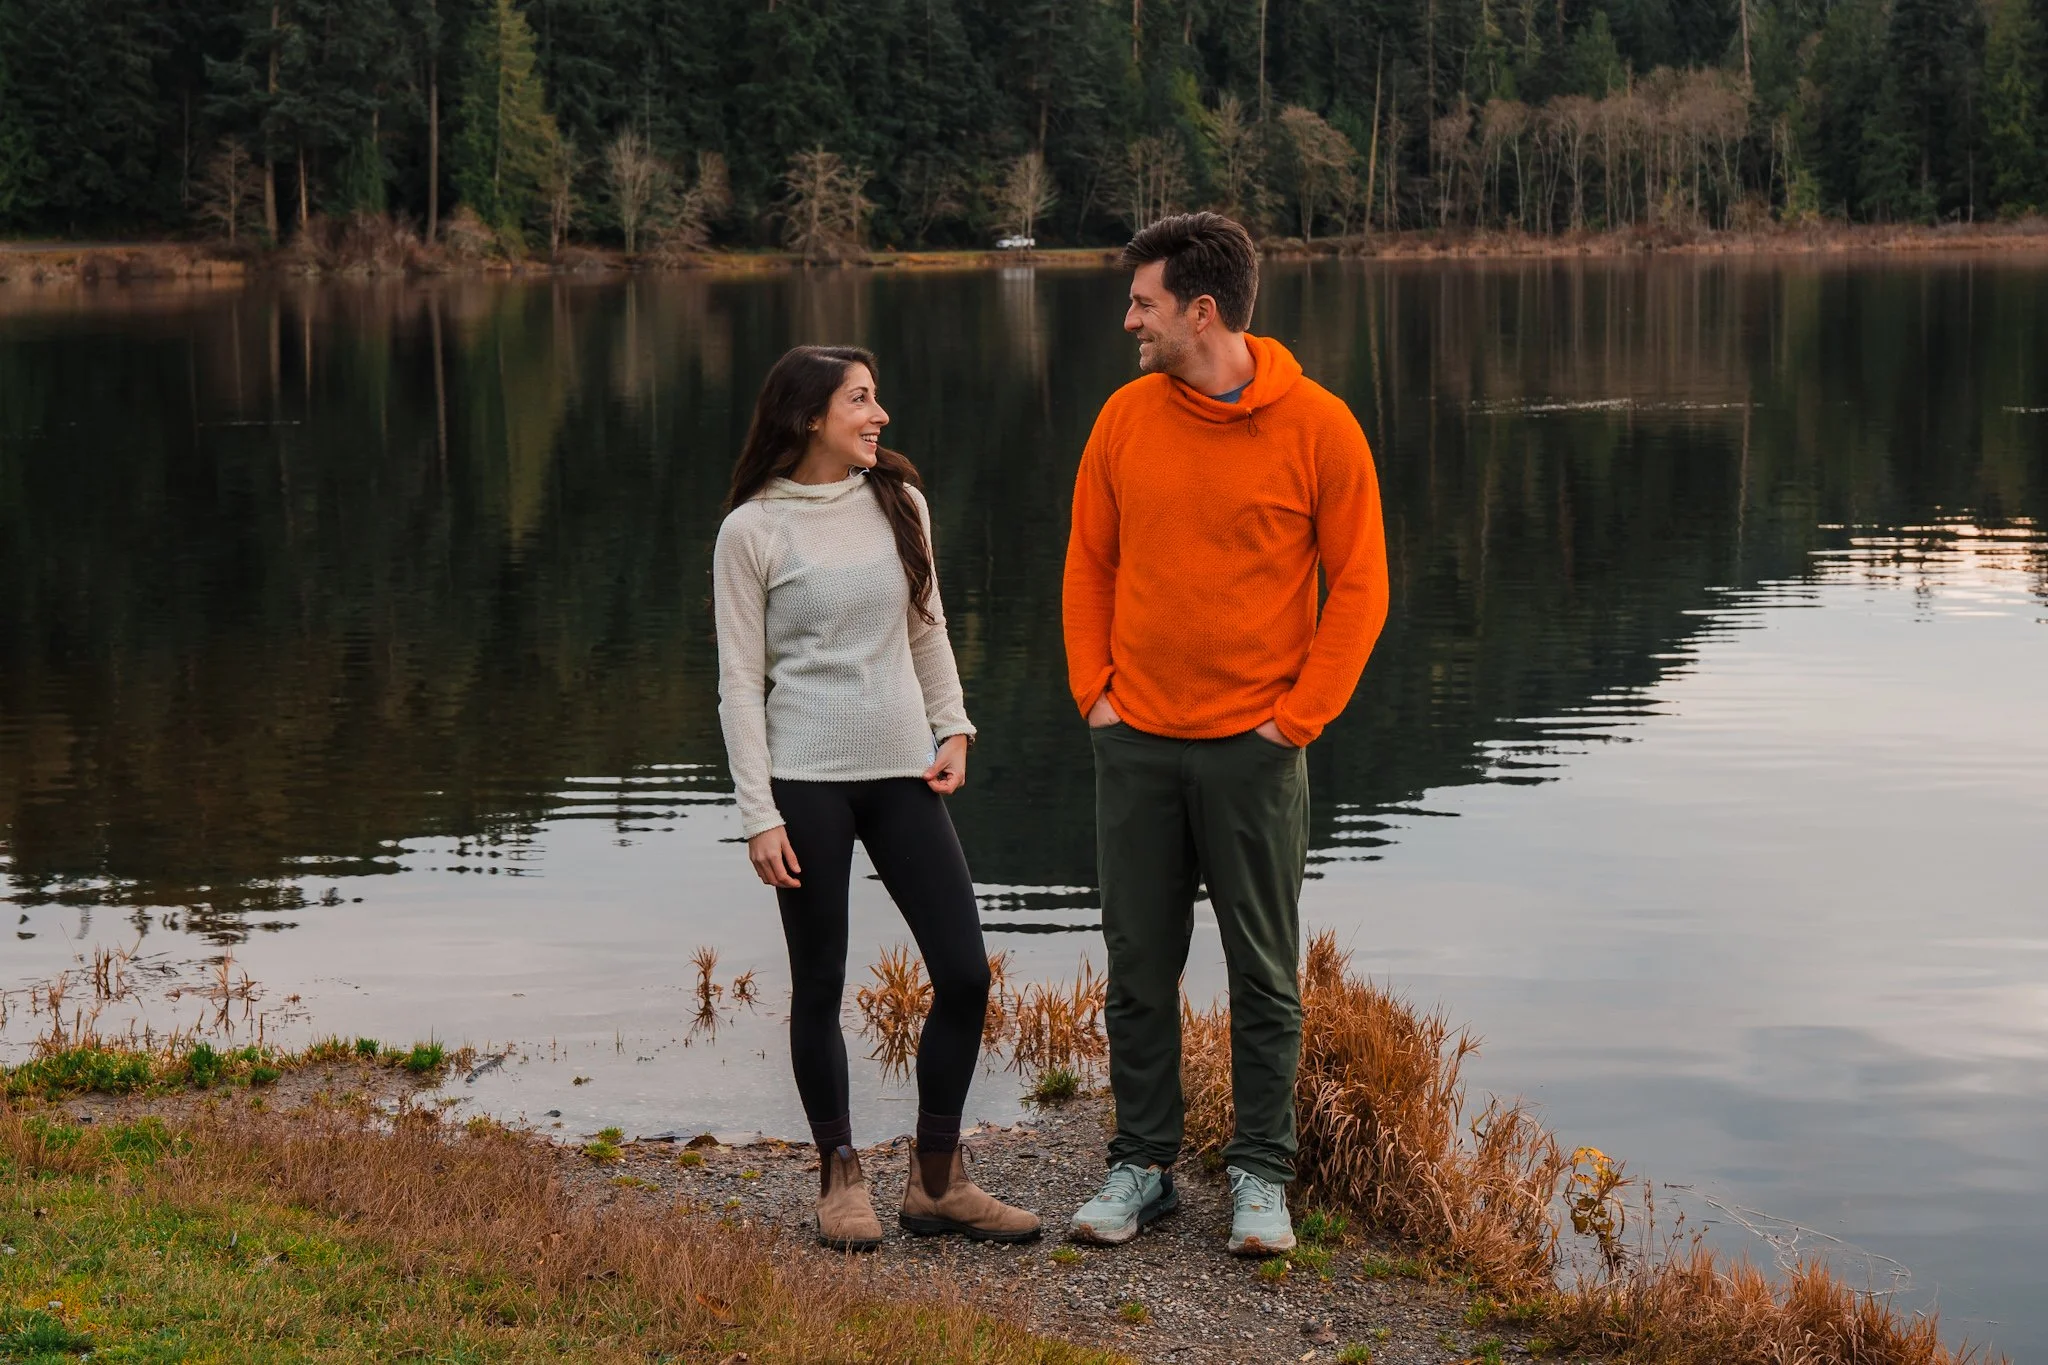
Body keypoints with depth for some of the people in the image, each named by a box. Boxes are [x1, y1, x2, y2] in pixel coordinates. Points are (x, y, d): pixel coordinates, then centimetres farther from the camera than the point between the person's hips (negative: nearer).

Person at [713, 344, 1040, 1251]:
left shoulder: (899, 503, 9)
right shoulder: (752, 530, -4)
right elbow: (740, 681, -4)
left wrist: (952, 729, 5)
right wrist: (759, 815, -9)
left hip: (903, 772, 4)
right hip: (807, 778, -4)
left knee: (964, 973, 0)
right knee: (819, 985, 3)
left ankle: (938, 1181, 13)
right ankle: (841, 1178, 18)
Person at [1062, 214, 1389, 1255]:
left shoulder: (1318, 426, -7)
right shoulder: (1126, 417, 3)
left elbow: (1358, 585, -3)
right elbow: (1089, 563, 12)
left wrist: (1298, 717, -8)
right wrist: (1094, 693, 2)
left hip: (1254, 746, -3)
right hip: (1135, 741, 3)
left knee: (1264, 974, 5)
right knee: (1139, 968, 8)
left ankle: (1261, 1177, 14)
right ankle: (1140, 1165, 19)